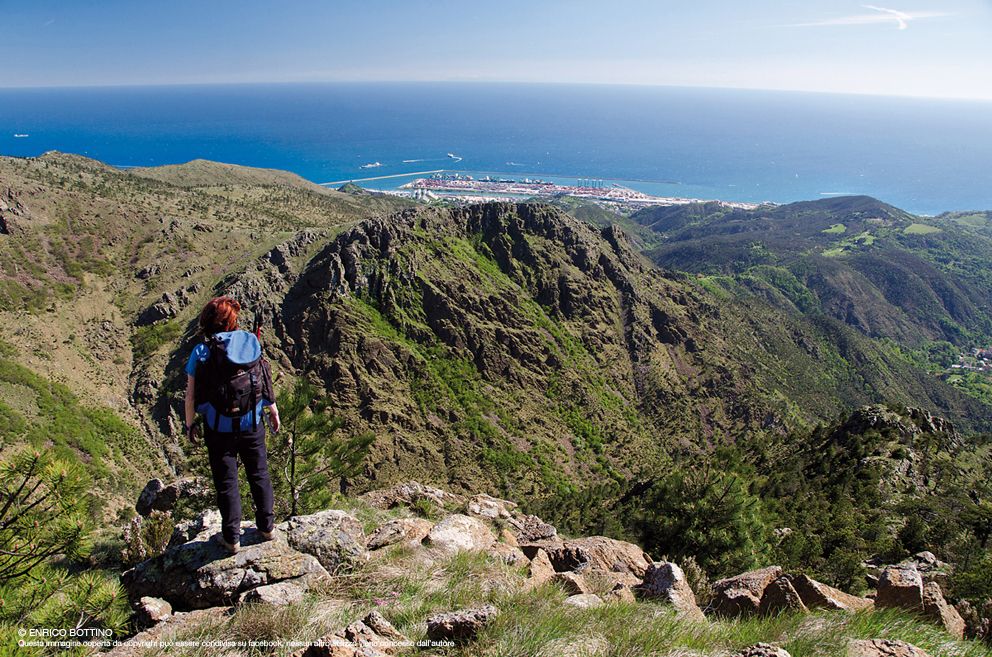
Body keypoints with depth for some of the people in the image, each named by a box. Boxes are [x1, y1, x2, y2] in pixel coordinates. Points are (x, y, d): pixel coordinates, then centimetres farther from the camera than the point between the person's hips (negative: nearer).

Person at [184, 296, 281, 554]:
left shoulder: (202, 352, -11)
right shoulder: (250, 342, -5)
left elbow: (190, 395, -10)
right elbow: (264, 381, 1)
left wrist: (190, 424, 4)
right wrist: (273, 410, 13)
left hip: (219, 428, -2)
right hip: (252, 424, 2)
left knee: (226, 480, 11)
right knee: (259, 474, 17)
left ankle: (232, 537, 19)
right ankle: (266, 526, 27)